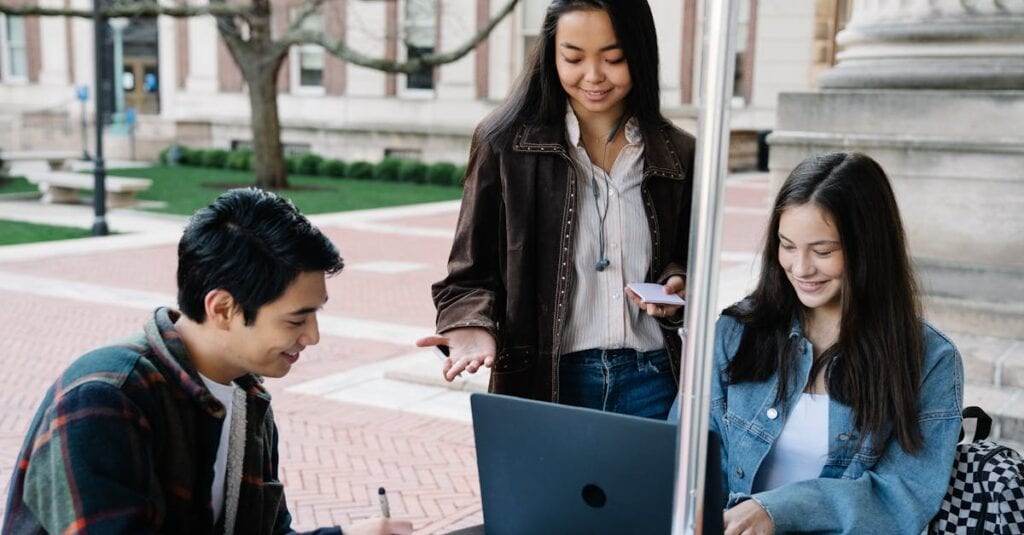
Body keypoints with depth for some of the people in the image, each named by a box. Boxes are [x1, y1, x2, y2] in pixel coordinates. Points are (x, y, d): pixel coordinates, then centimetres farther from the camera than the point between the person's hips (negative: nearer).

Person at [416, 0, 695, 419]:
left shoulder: (677, 154, 3)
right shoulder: (506, 144, -4)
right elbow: (472, 271, -2)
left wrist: (676, 289, -7)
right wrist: (474, 325, -21)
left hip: (650, 383, 2)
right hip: (542, 383, -2)